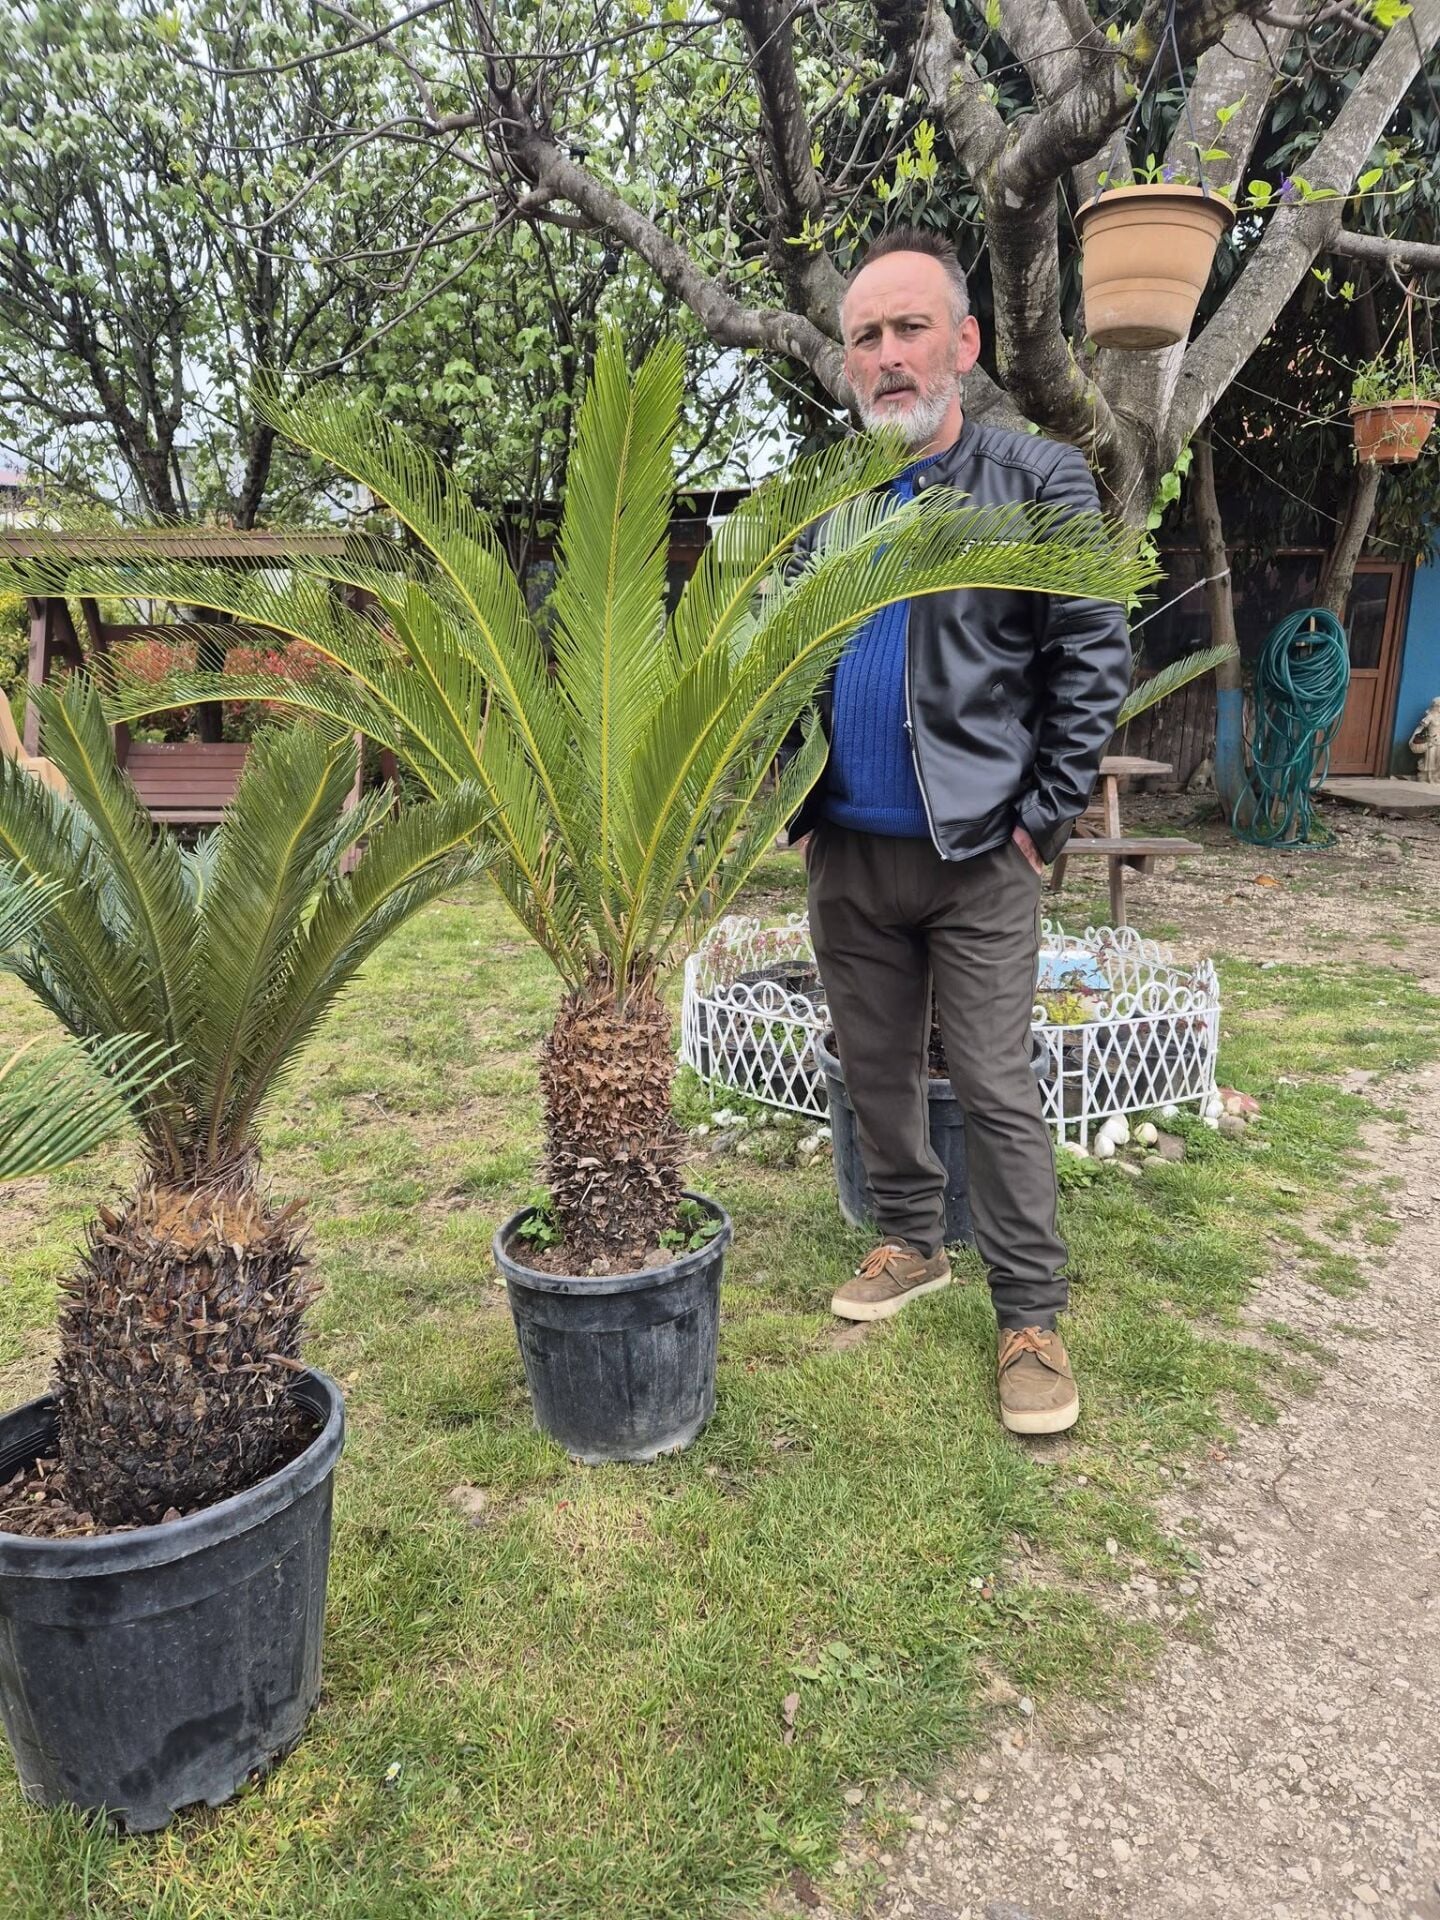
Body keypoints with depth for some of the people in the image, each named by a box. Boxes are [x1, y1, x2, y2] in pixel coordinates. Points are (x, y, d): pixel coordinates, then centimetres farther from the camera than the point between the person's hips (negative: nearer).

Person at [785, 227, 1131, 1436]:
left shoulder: (1037, 483, -2)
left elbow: (1095, 657, -5)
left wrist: (1044, 816, -10)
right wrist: (798, 809, 7)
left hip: (977, 852, -4)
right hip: (847, 850, 5)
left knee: (996, 1089, -1)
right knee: (876, 1067, 14)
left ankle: (1032, 1315, 14)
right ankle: (910, 1243, 33)